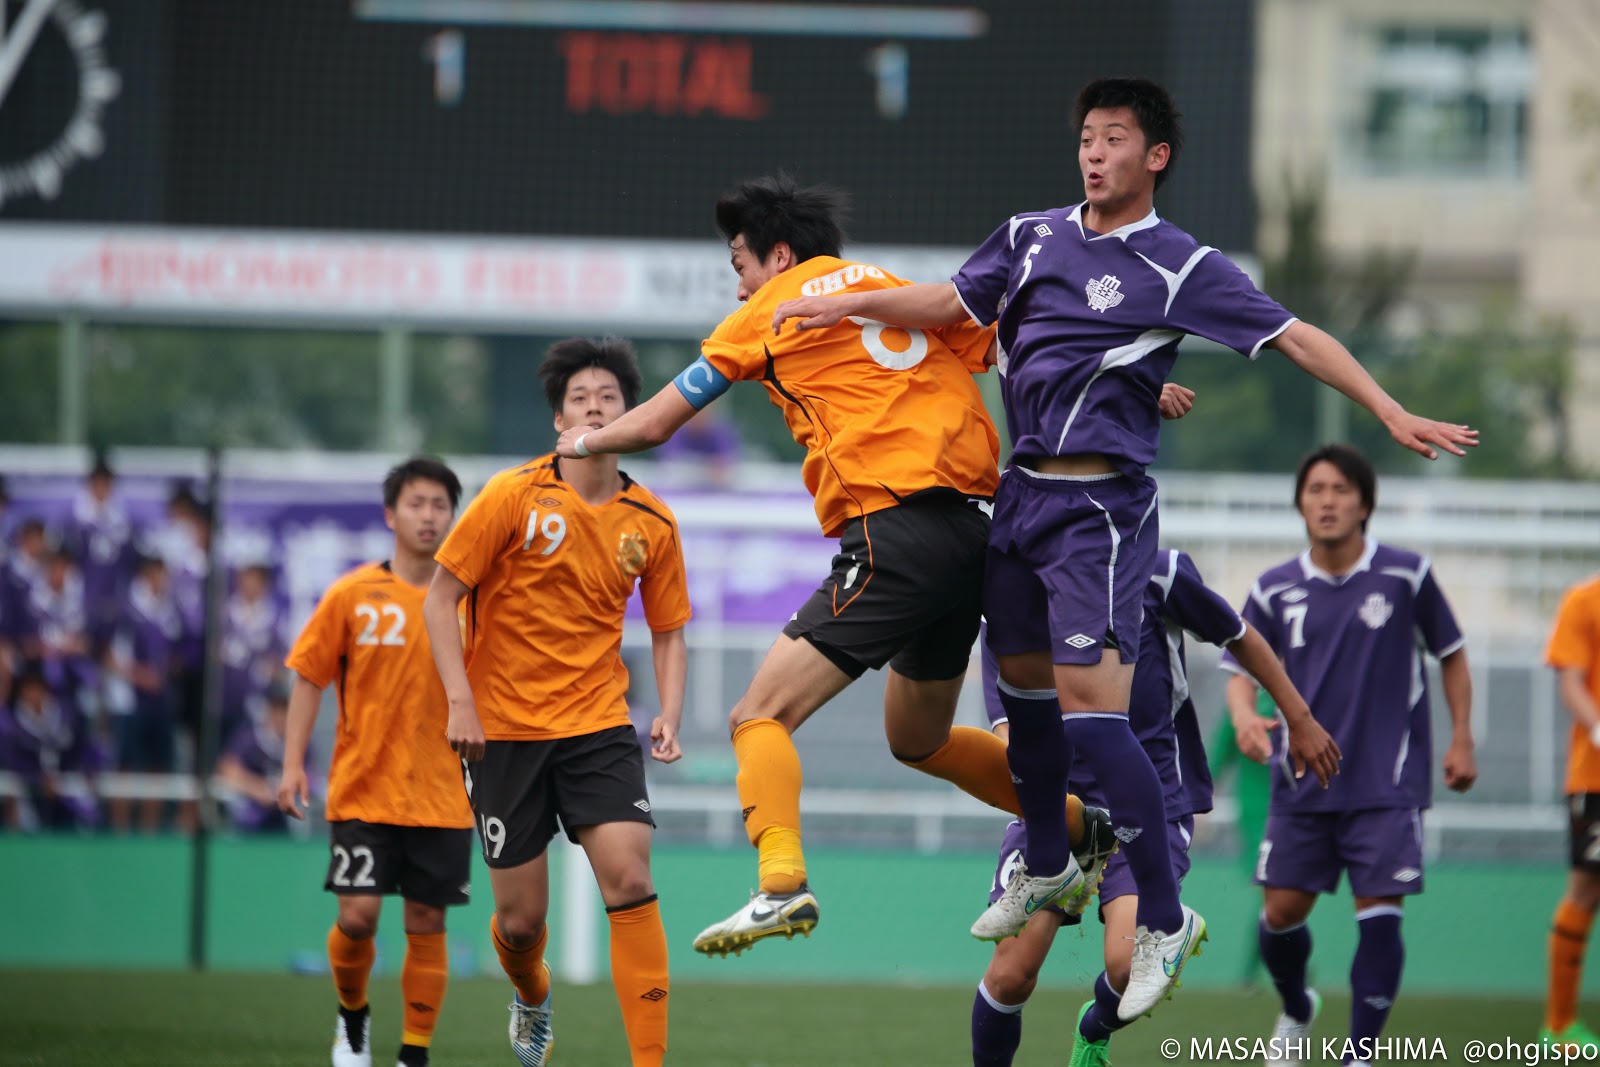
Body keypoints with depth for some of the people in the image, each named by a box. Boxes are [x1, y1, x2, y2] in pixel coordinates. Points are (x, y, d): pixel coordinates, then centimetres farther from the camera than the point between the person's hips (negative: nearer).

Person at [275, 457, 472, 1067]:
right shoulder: (354, 595, -1)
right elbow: (309, 678, 3)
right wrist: (293, 764, -4)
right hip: (363, 789, -1)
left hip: (442, 798, 1)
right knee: (358, 915, -9)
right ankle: (352, 1017, 20)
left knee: (427, 924, 1)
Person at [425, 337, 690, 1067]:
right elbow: (440, 600, -4)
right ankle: (531, 999, 39)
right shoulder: (514, 497, -7)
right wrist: (460, 702, -14)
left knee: (630, 880, -17)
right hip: (503, 728, -1)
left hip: (598, 726, 1)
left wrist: (669, 715, -4)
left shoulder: (652, 523, 2)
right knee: (522, 917, 3)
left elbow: (668, 631, 13)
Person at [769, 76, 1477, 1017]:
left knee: (1091, 711, -14)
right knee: (1024, 682, 17)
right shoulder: (1031, 236, 10)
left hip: (1102, 506, -6)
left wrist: (1393, 414, -18)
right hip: (1022, 494, 6)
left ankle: (1165, 919, -6)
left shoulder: (1181, 267, -7)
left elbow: (1296, 338, -11)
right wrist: (850, 304, 13)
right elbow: (952, 305, 23)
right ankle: (1047, 865, 40)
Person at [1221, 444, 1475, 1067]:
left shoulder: (1407, 576, -2)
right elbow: (1243, 670, 6)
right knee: (1282, 910, 2)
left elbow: (1451, 654, 9)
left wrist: (1461, 741, 3)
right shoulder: (1274, 591, 3)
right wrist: (1244, 715, -16)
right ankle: (1296, 1010, 33)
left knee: (1380, 915, -11)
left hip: (1387, 786, -2)